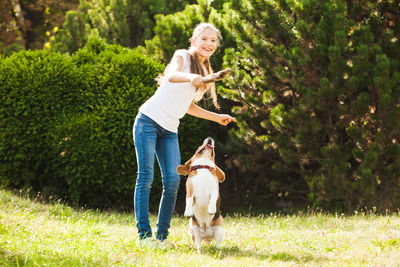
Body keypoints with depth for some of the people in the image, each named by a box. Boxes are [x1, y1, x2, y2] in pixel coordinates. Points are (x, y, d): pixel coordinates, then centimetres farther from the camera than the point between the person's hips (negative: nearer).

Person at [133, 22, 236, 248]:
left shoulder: (205, 71, 17)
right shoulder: (182, 57, -2)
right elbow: (172, 75, -26)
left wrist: (218, 118, 26)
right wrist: (191, 78, -46)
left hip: (170, 130, 6)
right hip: (149, 120, -6)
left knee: (173, 180, -5)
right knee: (146, 177, -9)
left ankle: (162, 236, 2)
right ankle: (144, 234, -8)